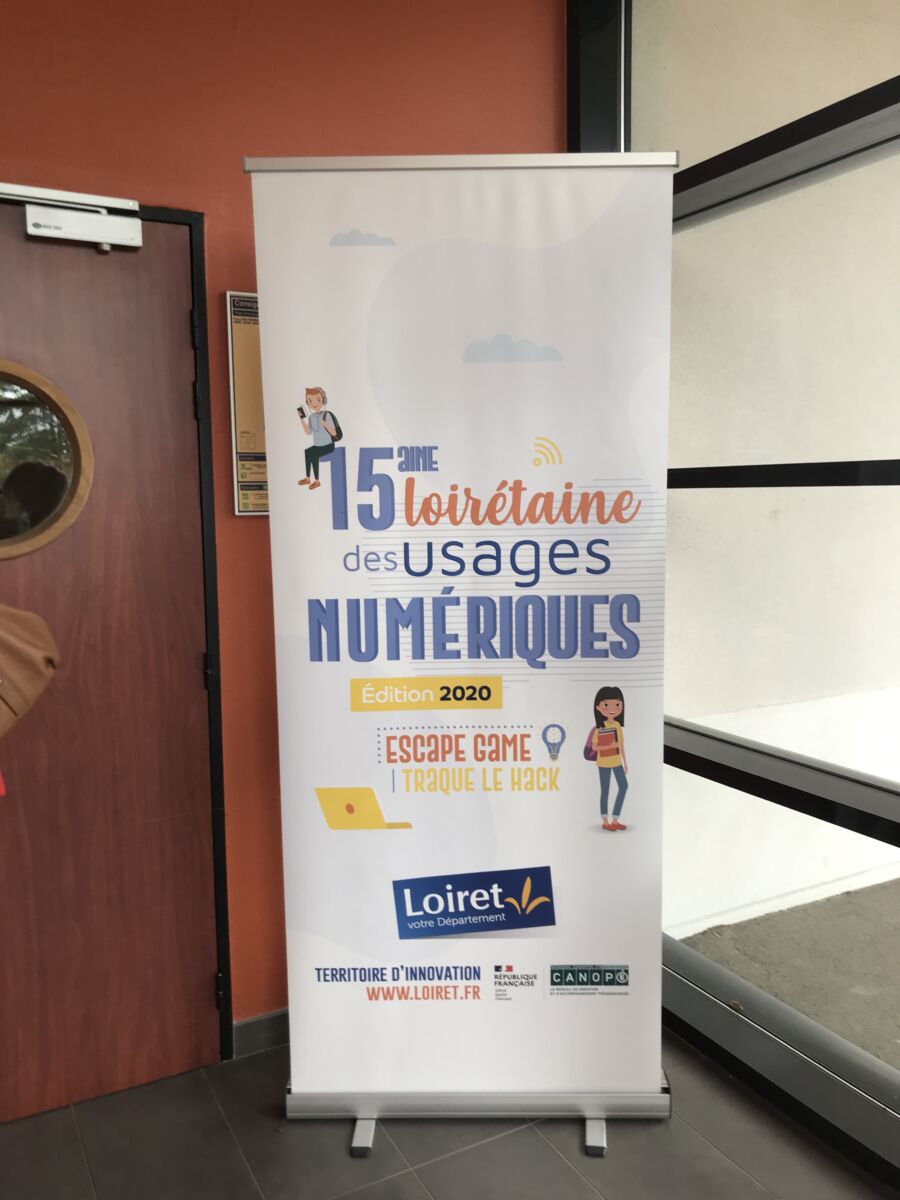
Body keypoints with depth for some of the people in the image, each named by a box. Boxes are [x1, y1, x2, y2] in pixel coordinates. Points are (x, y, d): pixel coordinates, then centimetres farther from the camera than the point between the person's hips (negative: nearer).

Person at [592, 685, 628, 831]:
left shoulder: (617, 725, 1)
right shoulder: (599, 727, -14)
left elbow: (621, 745, 7)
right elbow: (594, 747, -11)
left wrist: (625, 762, 9)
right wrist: (610, 746, -23)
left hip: (616, 761, 6)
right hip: (604, 762, -6)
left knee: (623, 786, 3)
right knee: (605, 790, 1)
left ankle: (615, 820, 12)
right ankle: (606, 822, 12)